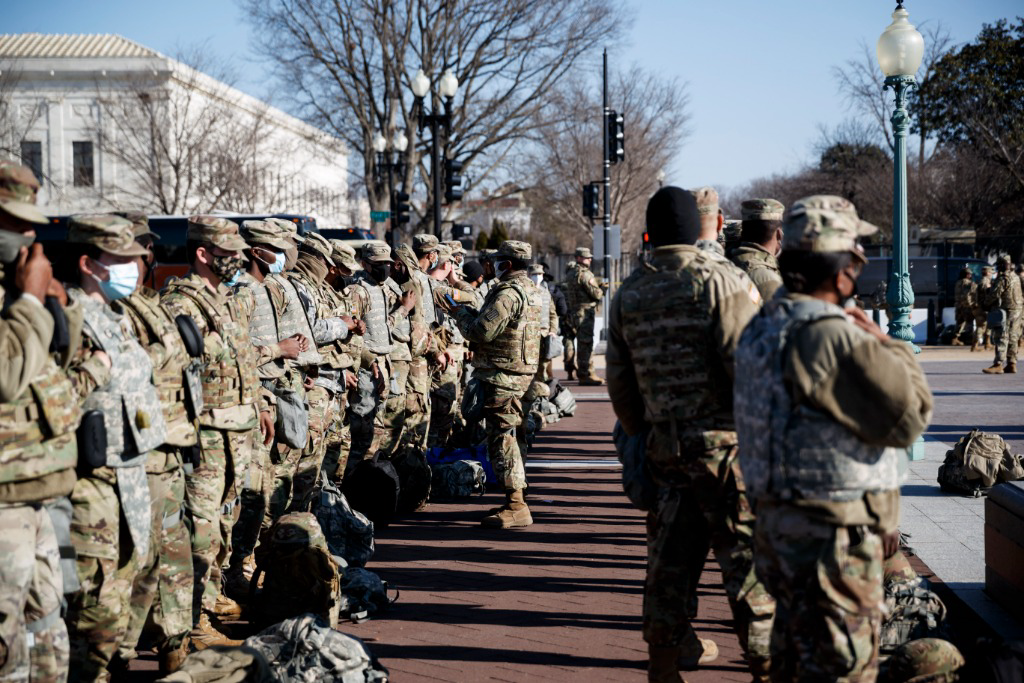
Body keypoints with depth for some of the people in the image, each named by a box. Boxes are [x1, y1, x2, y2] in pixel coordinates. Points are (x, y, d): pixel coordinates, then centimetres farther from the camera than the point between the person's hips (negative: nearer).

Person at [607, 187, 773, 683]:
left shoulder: (629, 293, 9)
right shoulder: (720, 279, -9)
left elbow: (618, 381, 13)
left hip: (664, 443, 5)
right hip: (723, 440, -5)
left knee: (671, 550, 12)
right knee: (744, 549, 2)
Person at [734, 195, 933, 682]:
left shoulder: (763, 327, 8)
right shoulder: (833, 338, -23)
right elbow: (909, 417, -17)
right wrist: (889, 347, -6)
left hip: (775, 521, 10)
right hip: (832, 535, -10)